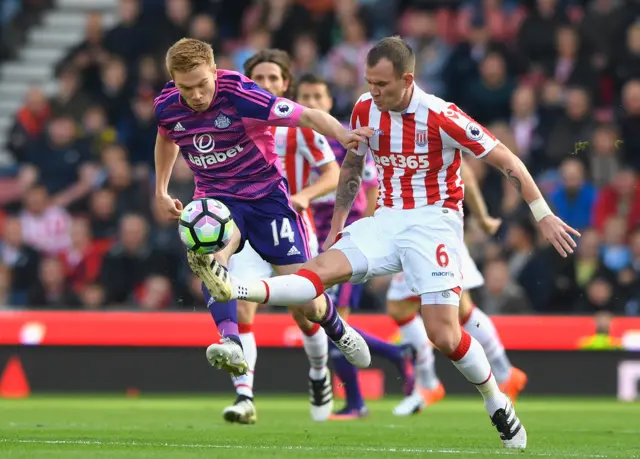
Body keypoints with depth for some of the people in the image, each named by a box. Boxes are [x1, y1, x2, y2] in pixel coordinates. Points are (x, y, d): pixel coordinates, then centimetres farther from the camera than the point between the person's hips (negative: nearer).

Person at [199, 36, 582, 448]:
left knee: (444, 335, -14)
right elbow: (351, 166, 19)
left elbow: (506, 160, -10)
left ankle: (498, 405, 7)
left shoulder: (440, 117, -16)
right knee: (324, 267, -20)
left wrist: (543, 216, -9)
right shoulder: (365, 110, 1)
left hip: (433, 220, -5)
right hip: (387, 220, 5)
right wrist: (336, 227, 19)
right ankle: (236, 290, -40)